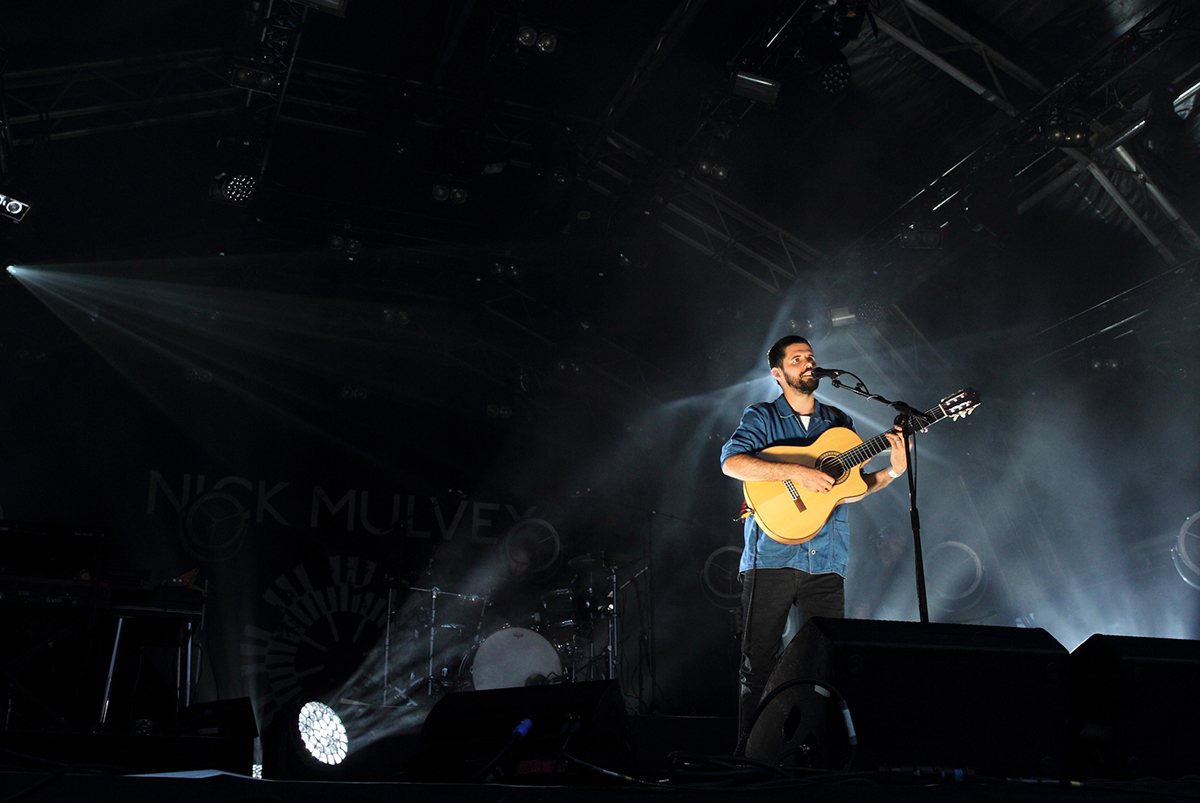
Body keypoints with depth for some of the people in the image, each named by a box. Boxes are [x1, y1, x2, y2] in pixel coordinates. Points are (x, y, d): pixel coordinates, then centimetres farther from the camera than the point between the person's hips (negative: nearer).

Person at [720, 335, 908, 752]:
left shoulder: (839, 422, 17)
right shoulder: (761, 417, 4)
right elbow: (731, 463, -14)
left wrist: (892, 472, -4)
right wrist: (795, 471, -21)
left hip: (826, 561, 4)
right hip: (772, 556, -4)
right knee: (759, 663, 0)